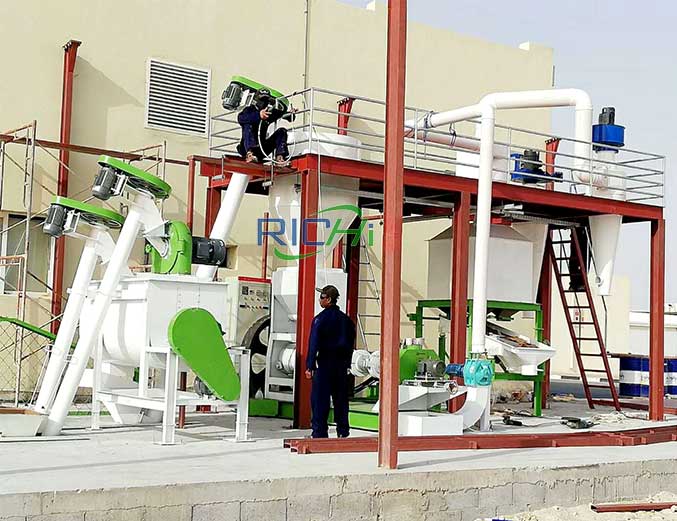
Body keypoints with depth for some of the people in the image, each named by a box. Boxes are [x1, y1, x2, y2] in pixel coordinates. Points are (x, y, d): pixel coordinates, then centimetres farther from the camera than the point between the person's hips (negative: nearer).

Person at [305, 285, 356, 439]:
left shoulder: (320, 319, -10)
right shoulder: (345, 319, 10)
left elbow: (314, 344, -13)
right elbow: (351, 343, 15)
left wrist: (310, 366, -13)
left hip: (325, 363, -6)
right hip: (341, 365, 6)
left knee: (320, 398, -2)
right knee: (341, 399, 13)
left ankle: (319, 432, -5)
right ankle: (343, 431, 19)